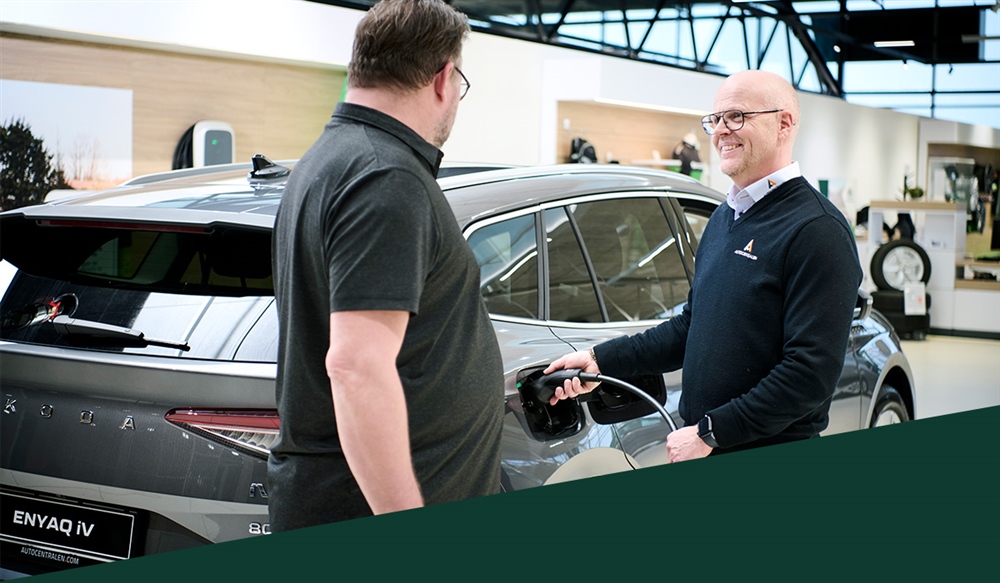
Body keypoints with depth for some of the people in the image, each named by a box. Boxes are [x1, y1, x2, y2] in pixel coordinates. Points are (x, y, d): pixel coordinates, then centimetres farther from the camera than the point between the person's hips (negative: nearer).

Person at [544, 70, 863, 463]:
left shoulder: (817, 231, -16)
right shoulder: (724, 217, 12)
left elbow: (812, 371, -22)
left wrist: (711, 433, -21)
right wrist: (602, 360, 9)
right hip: (702, 449, 8)